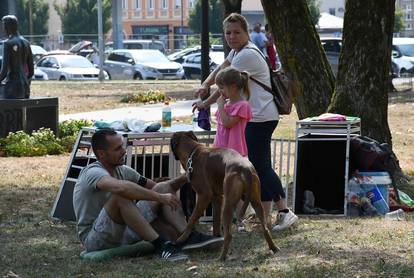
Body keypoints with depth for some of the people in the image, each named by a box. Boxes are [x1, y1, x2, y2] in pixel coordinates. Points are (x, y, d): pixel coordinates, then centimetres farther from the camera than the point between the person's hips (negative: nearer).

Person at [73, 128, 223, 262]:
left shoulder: (122, 171, 7)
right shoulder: (93, 172, -19)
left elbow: (156, 188, 14)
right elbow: (121, 187, -40)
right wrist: (160, 198, -37)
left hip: (120, 232, 8)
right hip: (94, 240, -8)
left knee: (163, 188, -2)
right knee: (121, 196, -35)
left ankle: (188, 236, -19)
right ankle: (159, 245, -34)